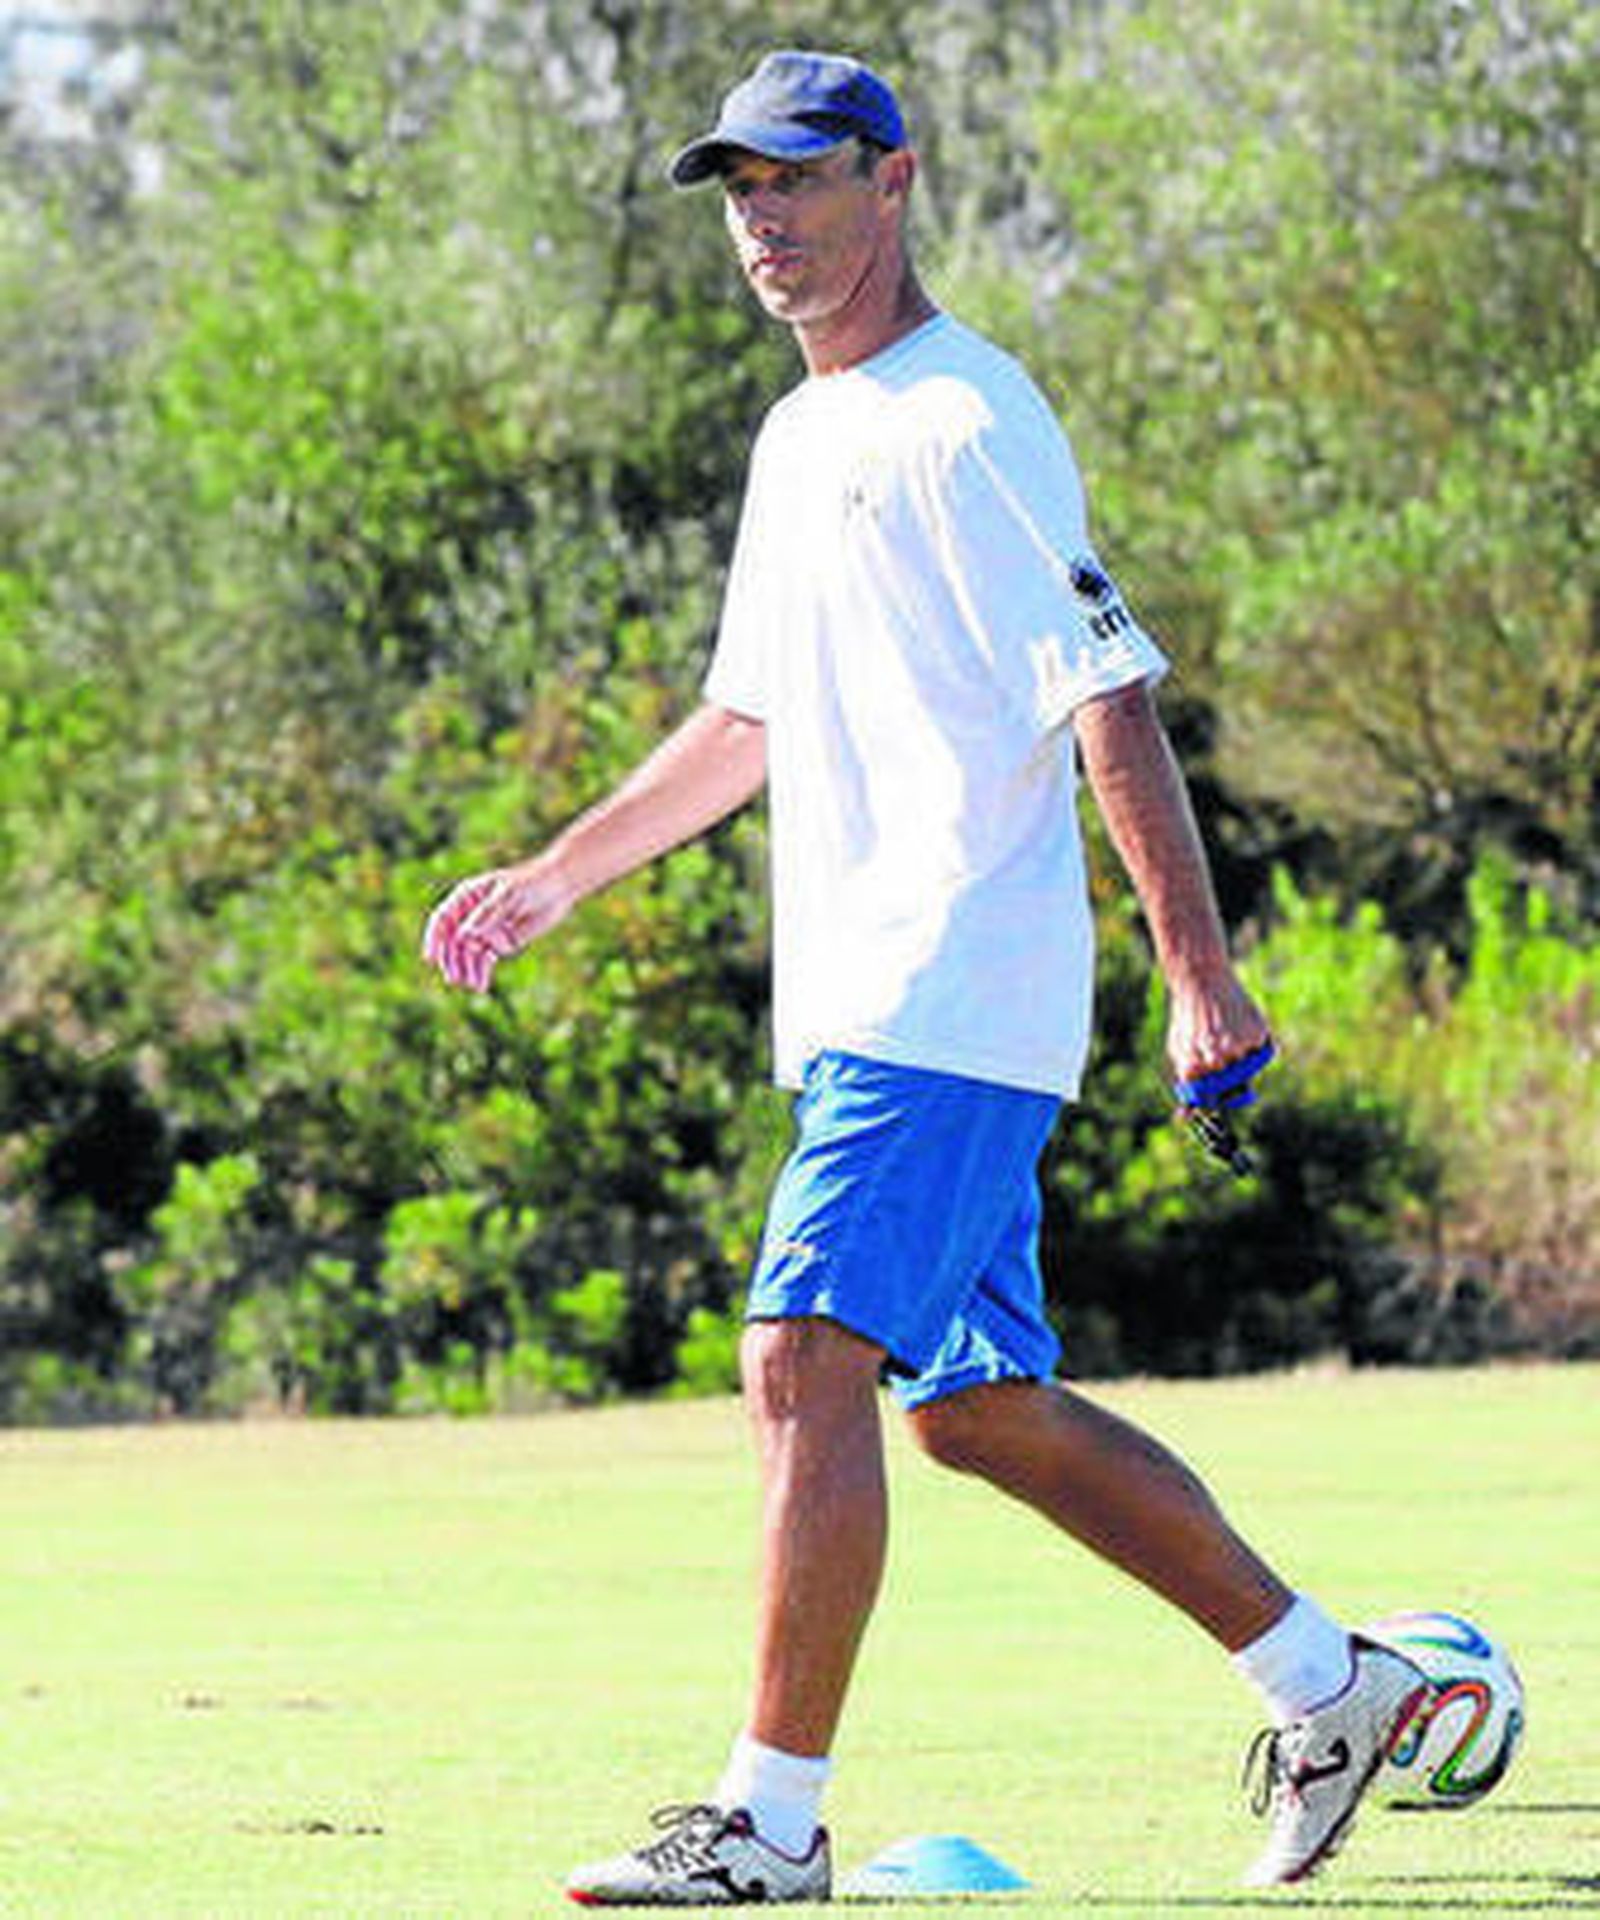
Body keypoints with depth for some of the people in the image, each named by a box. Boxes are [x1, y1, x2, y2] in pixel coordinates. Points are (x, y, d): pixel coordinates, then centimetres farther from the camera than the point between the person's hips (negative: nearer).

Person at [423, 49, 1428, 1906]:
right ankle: (1327, 1682, 22)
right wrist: (547, 880, 25)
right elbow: (749, 724, 29)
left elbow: (1112, 702, -16)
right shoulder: (798, 442, 18)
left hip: (954, 1000, -10)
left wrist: (1200, 974, -22)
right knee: (979, 1403, 12)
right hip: (865, 1003, 10)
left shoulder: (966, 424, -11)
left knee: (804, 1359, -16)